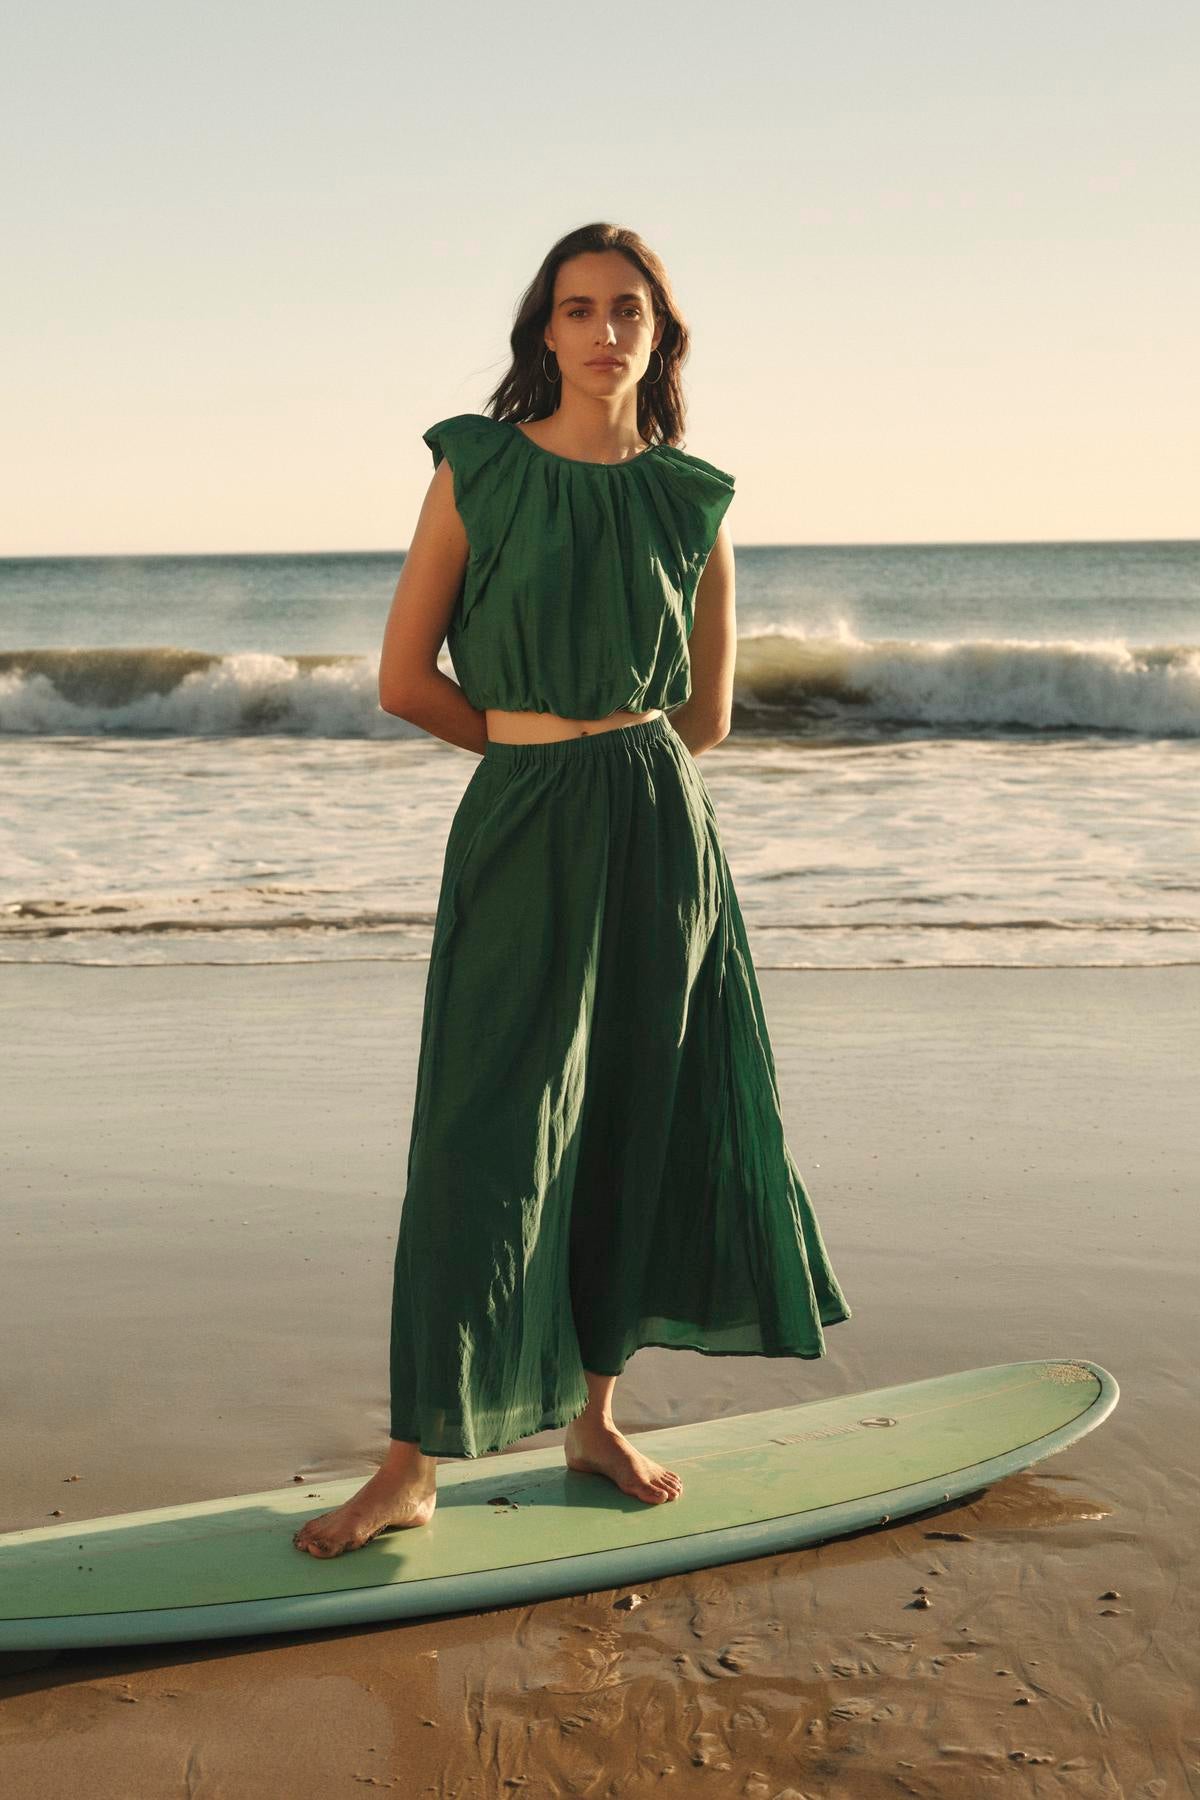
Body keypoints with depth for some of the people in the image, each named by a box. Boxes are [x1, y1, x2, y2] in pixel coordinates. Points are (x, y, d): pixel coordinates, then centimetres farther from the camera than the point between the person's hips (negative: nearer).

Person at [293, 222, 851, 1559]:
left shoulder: (692, 498, 6)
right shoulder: (478, 469, -1)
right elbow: (404, 678, 0)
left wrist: (614, 762, 10)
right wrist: (538, 747, 6)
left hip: (661, 831, 3)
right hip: (518, 835, -3)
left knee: (641, 1124, 7)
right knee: (485, 1138, -5)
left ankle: (594, 1416, 23)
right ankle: (415, 1462, 2)